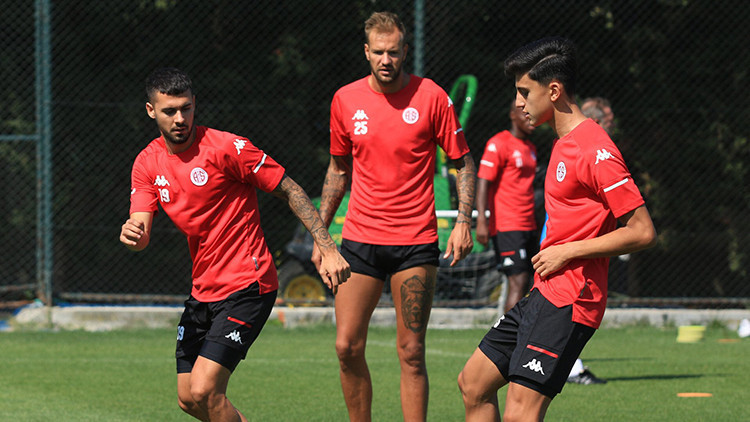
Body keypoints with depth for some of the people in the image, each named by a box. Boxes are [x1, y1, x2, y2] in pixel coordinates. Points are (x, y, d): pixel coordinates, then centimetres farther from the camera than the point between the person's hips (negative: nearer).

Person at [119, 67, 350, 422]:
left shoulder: (226, 147, -14)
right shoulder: (147, 163, 4)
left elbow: (290, 190, -8)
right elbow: (141, 236, -3)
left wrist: (327, 248, -15)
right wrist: (131, 235, -28)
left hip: (247, 289, -7)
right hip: (203, 293, 7)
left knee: (204, 391, -18)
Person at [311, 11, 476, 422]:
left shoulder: (431, 96, -4)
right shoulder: (346, 100, 4)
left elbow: (463, 162, 3)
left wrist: (463, 222, -9)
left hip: (416, 242, -3)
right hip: (360, 237, 3)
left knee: (411, 353, -4)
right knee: (347, 347, -4)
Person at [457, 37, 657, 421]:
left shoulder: (595, 151, -16)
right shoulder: (563, 144, 15)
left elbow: (642, 231, -19)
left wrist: (566, 252, -15)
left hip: (567, 304, -10)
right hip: (544, 295, 10)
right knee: (473, 383, 14)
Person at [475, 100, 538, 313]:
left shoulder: (530, 148, 18)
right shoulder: (498, 144, -7)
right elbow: (483, 182, -13)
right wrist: (481, 220, -22)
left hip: (527, 227, 8)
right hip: (507, 226, -8)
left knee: (523, 283, 4)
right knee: (518, 282, -14)